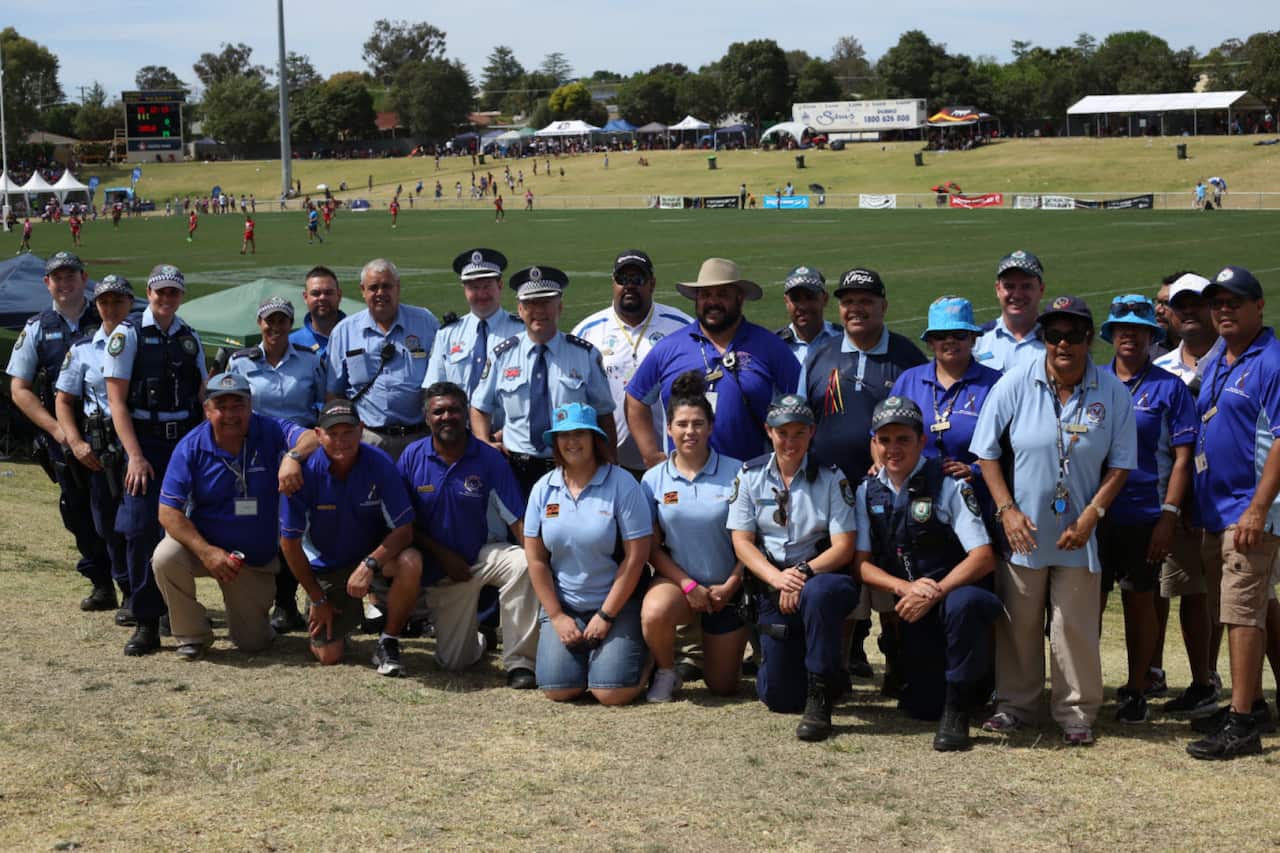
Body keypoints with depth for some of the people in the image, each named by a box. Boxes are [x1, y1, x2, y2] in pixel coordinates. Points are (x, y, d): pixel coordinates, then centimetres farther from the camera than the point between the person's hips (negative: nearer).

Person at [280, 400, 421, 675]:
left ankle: (388, 644, -11)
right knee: (328, 656, -7)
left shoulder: (380, 464, -20)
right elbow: (290, 541, -11)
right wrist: (316, 599, -7)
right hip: (326, 566, 0)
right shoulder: (305, 472, -20)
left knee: (410, 563, -34)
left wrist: (370, 564, -33)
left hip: (375, 553, 0)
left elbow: (404, 529, -17)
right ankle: (342, 616, 30)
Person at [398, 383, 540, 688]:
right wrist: (442, 554, -10)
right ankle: (477, 635, 38)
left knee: (522, 564, -37)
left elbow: (518, 521, -13)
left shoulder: (489, 459, -9)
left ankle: (519, 662, -25)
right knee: (454, 661, -1)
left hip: (485, 554, -2)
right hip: (441, 568, 2)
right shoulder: (412, 456, -3)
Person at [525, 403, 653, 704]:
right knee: (558, 689, -12)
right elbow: (536, 559, 4)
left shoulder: (622, 485, -9)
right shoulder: (543, 489, 2)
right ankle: (578, 653, 21)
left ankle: (644, 657, 17)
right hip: (563, 606, 3)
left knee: (613, 692, -16)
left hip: (617, 603, -3)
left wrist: (606, 616, -11)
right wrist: (557, 617, -2)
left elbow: (635, 556, -11)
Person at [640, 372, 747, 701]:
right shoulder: (654, 479, -3)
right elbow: (652, 546, -1)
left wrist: (730, 586, -12)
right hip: (678, 579, 0)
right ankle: (666, 673, -5)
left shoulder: (735, 473, -8)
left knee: (723, 687, 4)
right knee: (654, 613, -37)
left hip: (727, 587, 0)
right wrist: (688, 585, -12)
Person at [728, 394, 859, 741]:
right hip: (771, 585, 3)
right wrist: (777, 578, -18)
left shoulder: (831, 477, -2)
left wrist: (803, 573, -23)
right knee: (779, 697, -4)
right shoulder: (750, 475, 4)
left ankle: (820, 699, -27)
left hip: (823, 577, -2)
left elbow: (843, 547, -7)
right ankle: (829, 676, 33)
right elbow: (742, 542, -1)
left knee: (817, 594, -42)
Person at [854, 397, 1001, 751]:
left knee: (964, 603, -40)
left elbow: (983, 557, -15)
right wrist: (907, 587, -17)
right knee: (923, 706, -5)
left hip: (955, 592, -4)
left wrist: (935, 594, -26)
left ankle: (957, 711, -23)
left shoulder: (948, 485, -9)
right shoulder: (868, 492, 5)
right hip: (912, 609, 4)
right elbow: (862, 564, 2)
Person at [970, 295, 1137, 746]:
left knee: (1076, 626, 2)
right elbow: (987, 451, 0)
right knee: (1017, 623, 9)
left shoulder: (1113, 392, -4)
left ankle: (1076, 713, 13)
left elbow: (1120, 463, 0)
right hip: (1022, 529, 0)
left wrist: (1090, 516, -10)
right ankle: (1014, 704, 22)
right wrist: (1006, 510, -8)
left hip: (1078, 533, 0)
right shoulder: (1015, 383, -5)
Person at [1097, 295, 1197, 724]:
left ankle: (1137, 689, 16)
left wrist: (1168, 516, -11)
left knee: (1140, 600, 6)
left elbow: (1182, 456, -3)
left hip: (1145, 513, -2)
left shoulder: (1169, 388, 0)